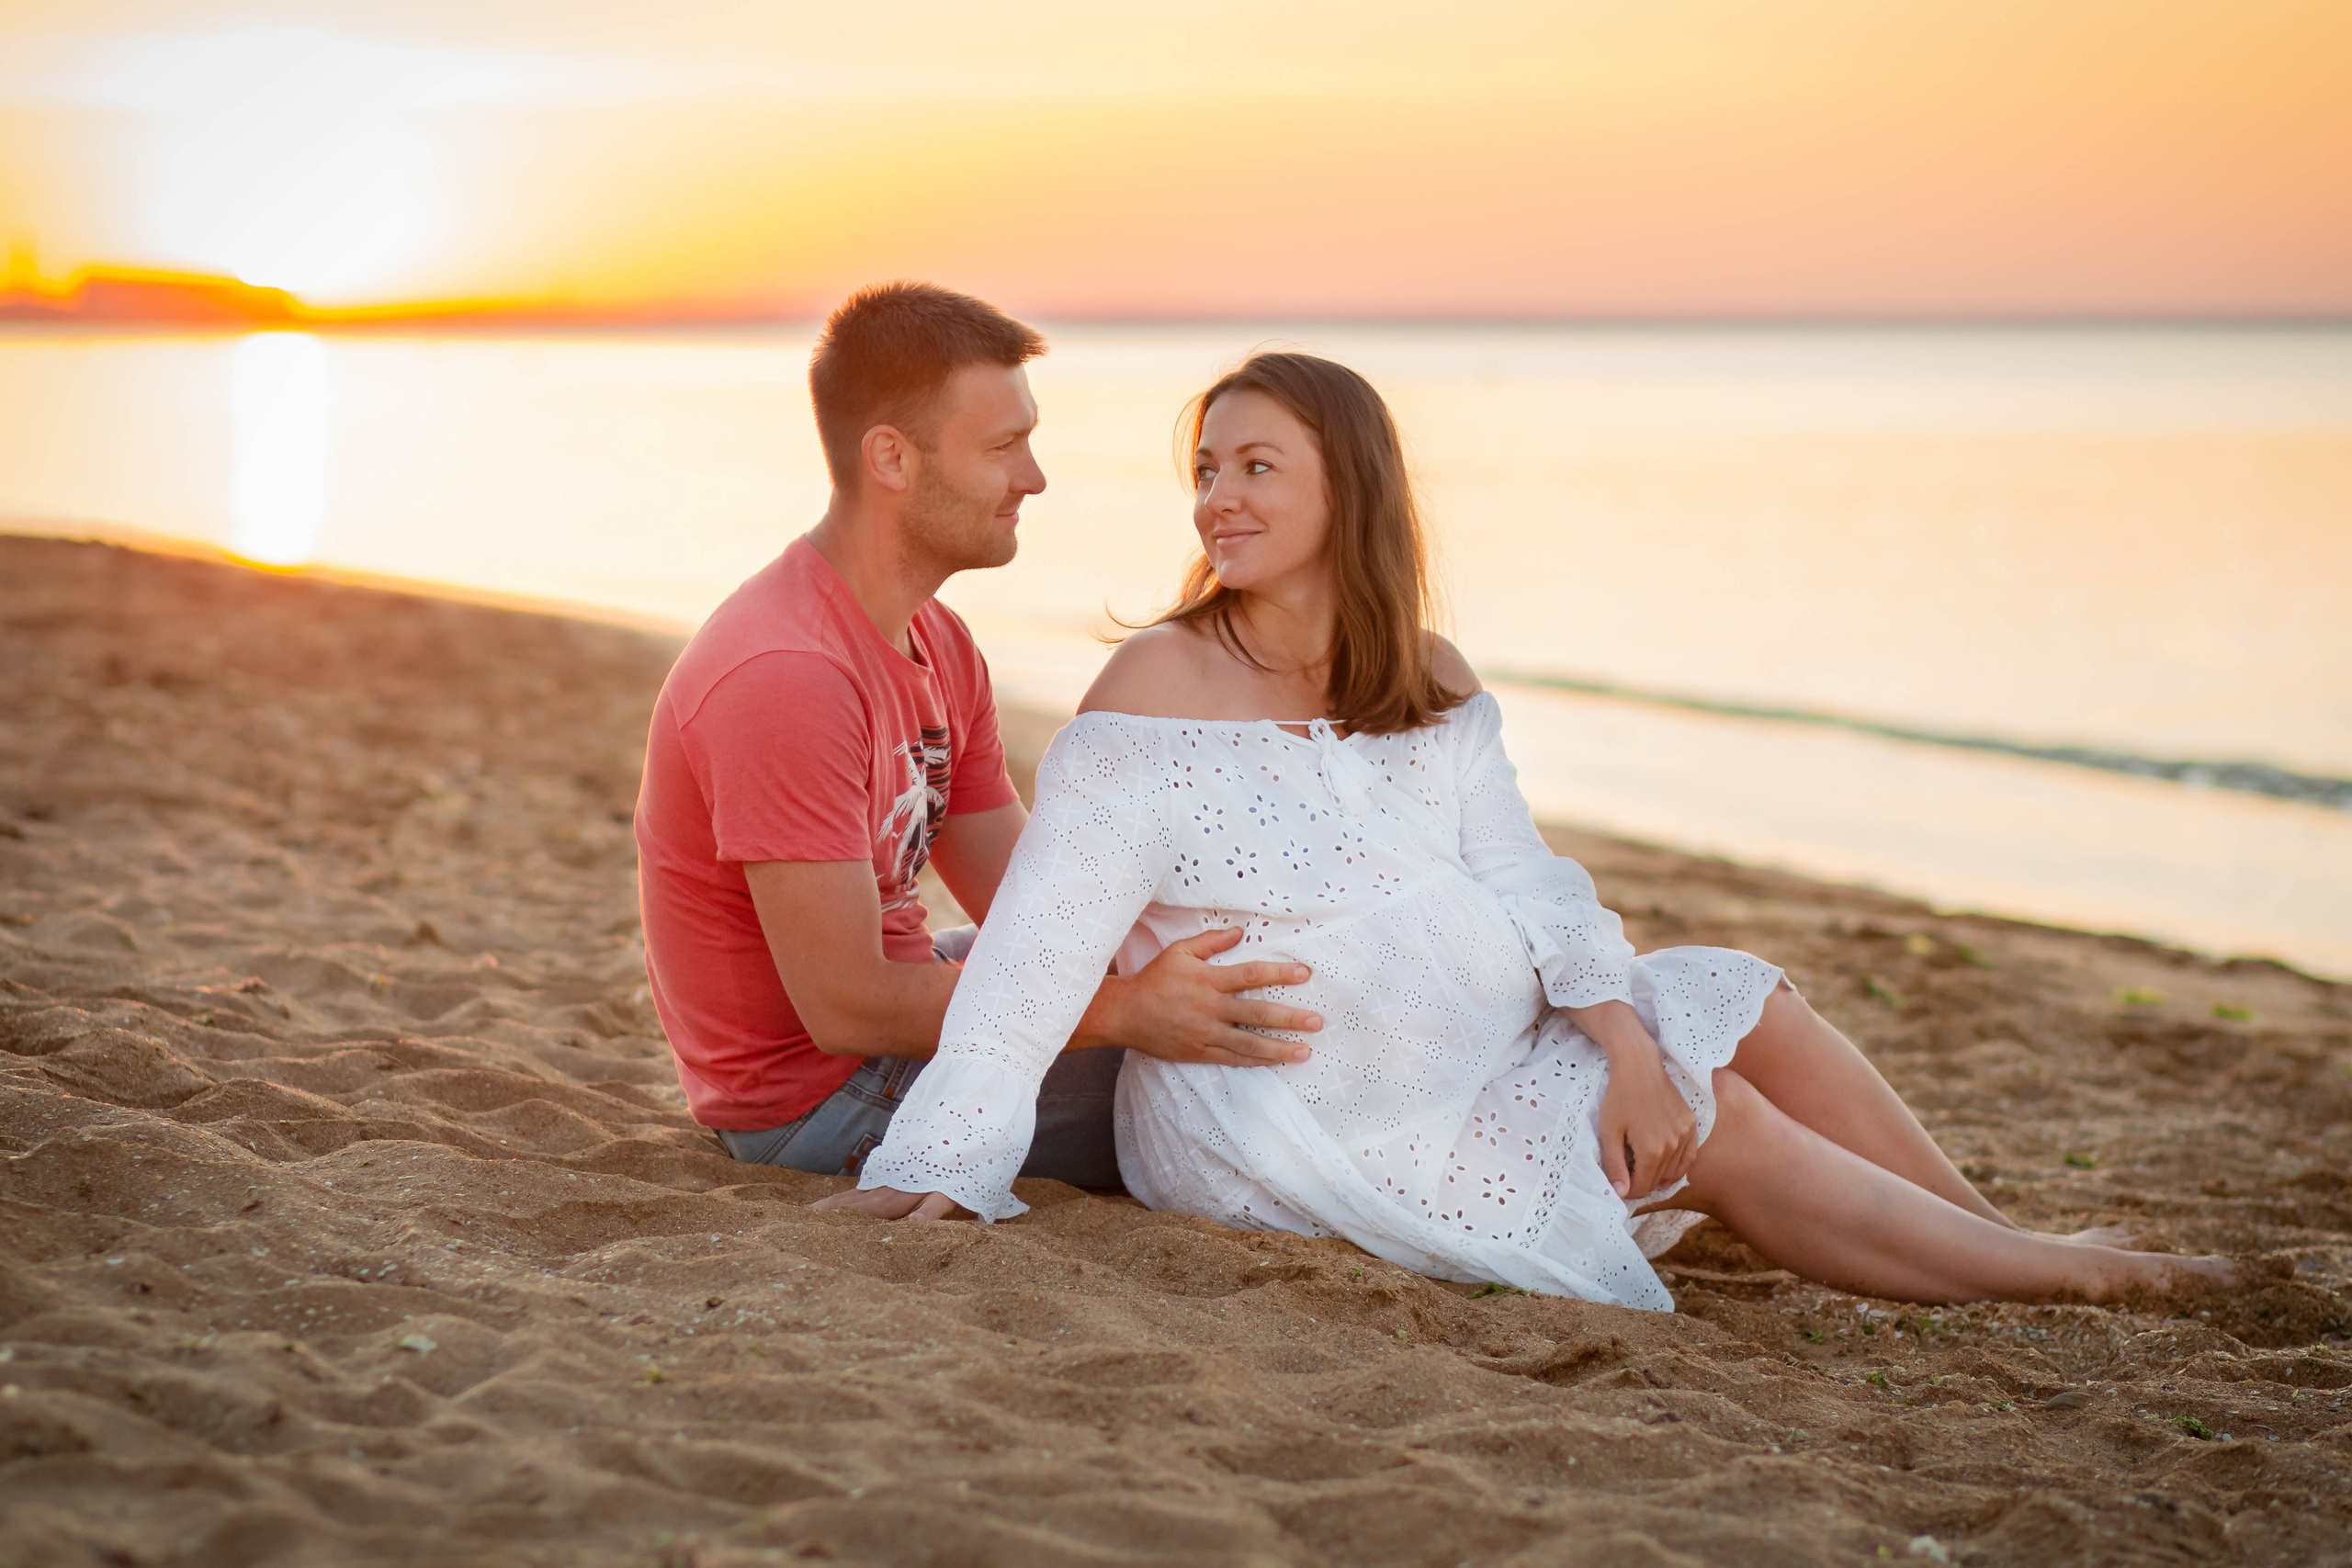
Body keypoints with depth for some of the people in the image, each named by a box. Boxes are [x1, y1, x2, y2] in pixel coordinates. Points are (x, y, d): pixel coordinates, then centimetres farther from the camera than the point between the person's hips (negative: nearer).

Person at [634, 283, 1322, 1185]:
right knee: (1230, 1087, -14)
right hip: (813, 1091, -10)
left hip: (899, 1000, 10)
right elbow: (846, 1007, -29)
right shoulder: (784, 679, -28)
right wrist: (1122, 1015, -28)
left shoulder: (941, 647, 5)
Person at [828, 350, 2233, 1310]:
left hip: (1458, 1052, 7)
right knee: (1717, 1124, -10)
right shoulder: (1158, 691, -16)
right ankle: (2053, 1278, 4)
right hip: (1287, 1123, -7)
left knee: (1745, 1001, -3)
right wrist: (939, 1164, -29)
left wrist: (1626, 1041, -16)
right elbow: (1041, 944, -21)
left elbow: (1525, 885, 0)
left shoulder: (1428, 686, 4)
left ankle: (2008, 1247, 7)